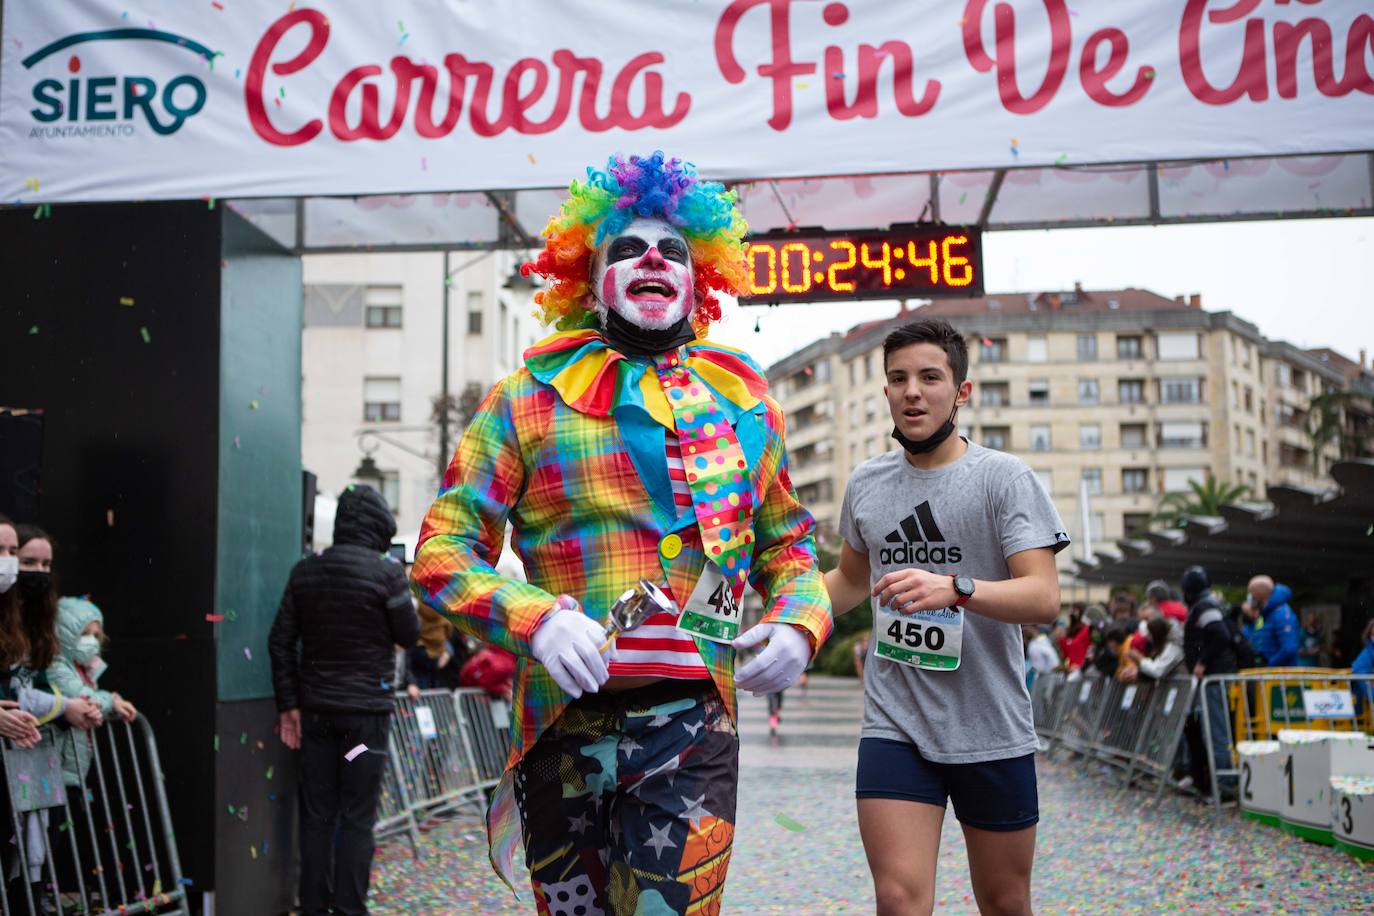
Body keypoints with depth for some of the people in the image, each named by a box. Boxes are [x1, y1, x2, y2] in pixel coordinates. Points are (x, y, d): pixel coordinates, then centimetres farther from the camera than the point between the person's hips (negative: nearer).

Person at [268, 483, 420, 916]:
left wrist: (289, 705, 7)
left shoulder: (305, 571, 4)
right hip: (365, 708, -4)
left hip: (315, 708, 4)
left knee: (316, 814, 10)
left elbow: (281, 641, 3)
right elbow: (409, 635, -1)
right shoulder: (386, 572, -10)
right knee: (357, 817, 2)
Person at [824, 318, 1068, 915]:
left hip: (991, 731, -2)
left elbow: (1043, 597, -16)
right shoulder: (865, 484, 8)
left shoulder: (1004, 477, -5)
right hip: (894, 727, 2)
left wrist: (954, 588, -32)